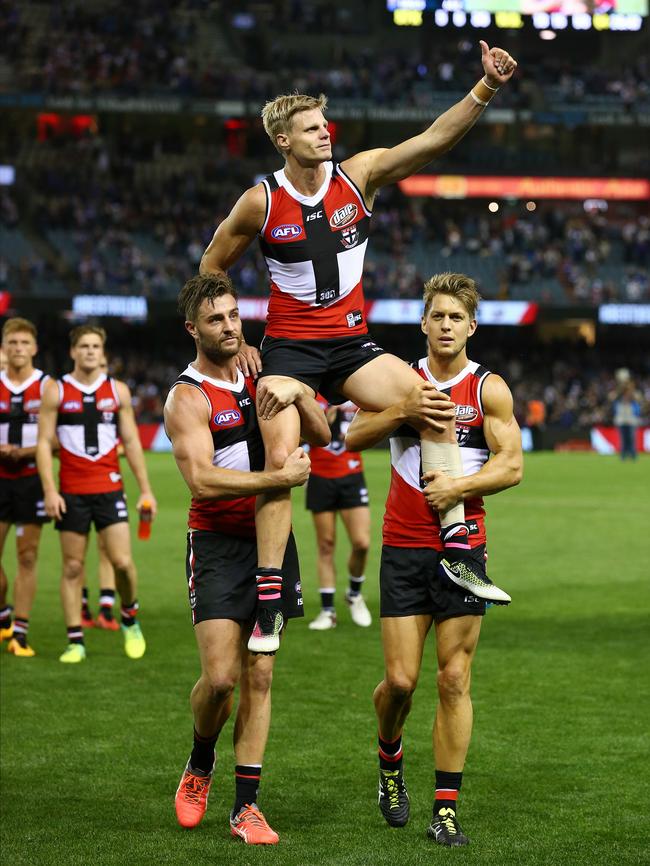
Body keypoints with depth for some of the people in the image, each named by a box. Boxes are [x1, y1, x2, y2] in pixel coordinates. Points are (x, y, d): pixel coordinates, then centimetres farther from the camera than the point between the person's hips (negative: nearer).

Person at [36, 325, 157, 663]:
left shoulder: (118, 390, 7)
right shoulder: (56, 391, 2)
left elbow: (131, 442, 10)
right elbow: (44, 442, 0)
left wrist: (145, 489, 6)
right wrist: (49, 490, -9)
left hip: (109, 488, 1)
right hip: (71, 492, -1)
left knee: (122, 561, -9)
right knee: (72, 567, 2)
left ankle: (130, 619, 17)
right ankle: (75, 641, 7)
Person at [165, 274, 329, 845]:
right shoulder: (188, 398, -10)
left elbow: (322, 437, 7)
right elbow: (202, 479, -22)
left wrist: (299, 392, -11)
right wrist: (280, 478, -29)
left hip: (271, 540, 5)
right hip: (218, 545, -5)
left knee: (259, 675, 3)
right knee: (220, 677, -13)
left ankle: (245, 805, 6)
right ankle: (200, 766, 17)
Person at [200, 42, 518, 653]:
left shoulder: (361, 174, -2)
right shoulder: (261, 202, -6)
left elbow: (436, 138, -10)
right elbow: (211, 269, 7)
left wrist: (487, 87, -22)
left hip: (351, 346, 2)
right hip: (288, 349, -2)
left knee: (435, 404, -19)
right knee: (280, 461, -16)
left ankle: (457, 548, -15)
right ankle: (268, 605, -7)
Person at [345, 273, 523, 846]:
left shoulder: (489, 389, 2)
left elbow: (511, 465, -4)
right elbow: (352, 439, 0)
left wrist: (459, 486, -17)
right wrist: (402, 413, -15)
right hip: (404, 547, 1)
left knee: (455, 679, -3)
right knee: (401, 679, -3)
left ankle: (447, 809, 2)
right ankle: (390, 759, 28)